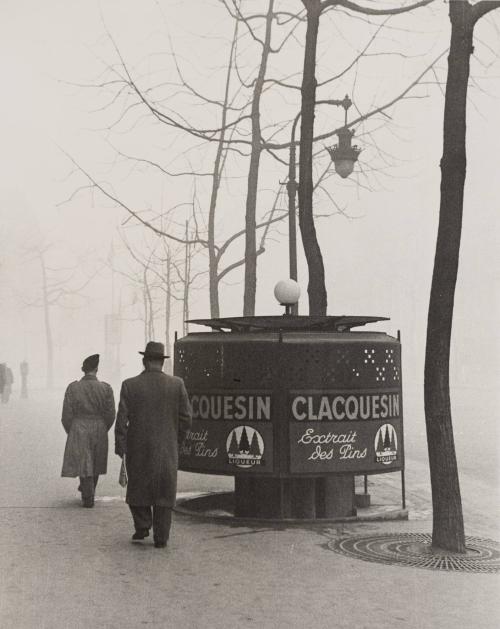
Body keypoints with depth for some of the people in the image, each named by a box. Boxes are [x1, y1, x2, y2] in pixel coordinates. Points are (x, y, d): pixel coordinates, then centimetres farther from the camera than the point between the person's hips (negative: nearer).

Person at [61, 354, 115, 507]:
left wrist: (70, 432, 11)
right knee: (95, 464, 19)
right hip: (99, 433, 2)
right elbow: (110, 415, -3)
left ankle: (88, 498, 6)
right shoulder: (105, 388, -7)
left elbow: (67, 415, -5)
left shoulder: (73, 388, -9)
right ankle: (88, 491, 35)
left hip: (79, 431, -2)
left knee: (84, 465, 6)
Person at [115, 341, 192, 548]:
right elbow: (186, 417, -1)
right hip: (167, 449, 1)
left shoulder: (130, 385, -7)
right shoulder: (176, 384, -3)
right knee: (164, 491, 8)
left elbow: (122, 419, -8)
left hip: (139, 448, -1)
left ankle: (142, 525, 13)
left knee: (138, 487, 19)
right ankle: (161, 537, 8)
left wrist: (120, 447, -1)